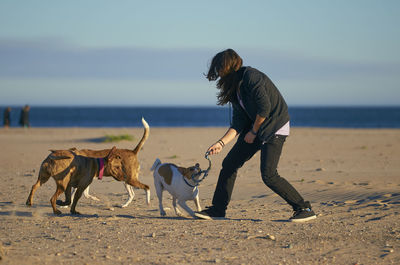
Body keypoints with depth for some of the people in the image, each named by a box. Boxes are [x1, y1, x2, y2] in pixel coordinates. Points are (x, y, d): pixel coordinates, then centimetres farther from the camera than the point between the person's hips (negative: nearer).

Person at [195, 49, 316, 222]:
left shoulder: (250, 75, -16)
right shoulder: (234, 89, 12)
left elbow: (265, 107, -22)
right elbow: (238, 123, 7)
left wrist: (253, 132, -10)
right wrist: (222, 142, -4)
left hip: (275, 127, -9)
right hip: (256, 129, 9)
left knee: (268, 175, -19)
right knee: (229, 163, 8)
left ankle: (305, 209, -8)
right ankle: (218, 209, 20)